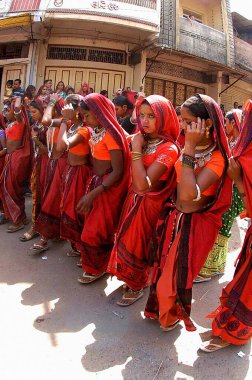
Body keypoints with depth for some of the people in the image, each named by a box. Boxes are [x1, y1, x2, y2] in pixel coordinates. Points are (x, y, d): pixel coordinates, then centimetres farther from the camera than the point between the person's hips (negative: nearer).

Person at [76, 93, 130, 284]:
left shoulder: (111, 134, -21)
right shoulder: (95, 131, 4)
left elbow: (118, 171, -23)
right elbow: (95, 159, 7)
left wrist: (93, 194, -24)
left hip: (109, 187, -7)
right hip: (96, 182, 7)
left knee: (96, 230, 5)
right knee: (91, 223, 15)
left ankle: (98, 267, 29)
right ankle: (94, 262, 36)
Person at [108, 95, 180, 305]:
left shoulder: (168, 149, -22)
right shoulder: (141, 139, 1)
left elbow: (142, 185, -31)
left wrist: (137, 150, -27)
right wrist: (136, 145, -6)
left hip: (148, 204, -7)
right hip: (133, 199, 7)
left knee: (134, 247, 9)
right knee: (127, 242, 19)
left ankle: (137, 287, 36)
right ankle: (134, 279, 45)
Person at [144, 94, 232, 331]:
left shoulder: (217, 158, -19)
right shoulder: (188, 148, 1)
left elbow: (189, 194, -35)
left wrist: (190, 148, -32)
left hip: (195, 224, -6)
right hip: (173, 217, 6)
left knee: (177, 274, 9)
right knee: (163, 266, 19)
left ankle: (174, 315, 41)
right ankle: (160, 308, 47)